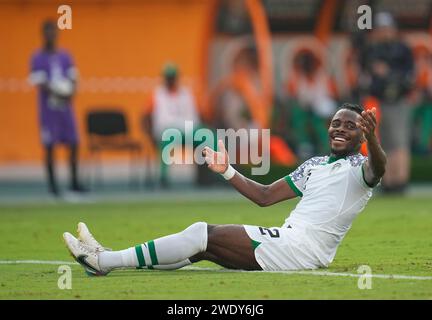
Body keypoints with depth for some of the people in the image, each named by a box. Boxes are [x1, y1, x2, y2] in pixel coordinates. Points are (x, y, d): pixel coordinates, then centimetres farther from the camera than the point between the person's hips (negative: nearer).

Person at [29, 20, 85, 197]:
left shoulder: (65, 56, 11)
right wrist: (56, 94, -25)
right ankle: (52, 184, 3)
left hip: (65, 106, 5)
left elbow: (73, 79, 10)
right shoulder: (38, 58, -4)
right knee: (49, 146, -3)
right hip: (48, 108, -5)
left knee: (73, 144, 2)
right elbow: (40, 83, -12)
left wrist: (71, 93, -11)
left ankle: (74, 182, 11)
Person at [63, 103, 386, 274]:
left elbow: (378, 168, -28)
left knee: (204, 234, -16)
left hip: (303, 247, -8)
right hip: (287, 239, 8)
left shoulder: (358, 167, -2)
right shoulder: (315, 165, 24)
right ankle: (109, 259, -8)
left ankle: (106, 261, -16)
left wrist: (372, 139, -49)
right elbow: (265, 196, 24)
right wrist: (227, 171, 14)